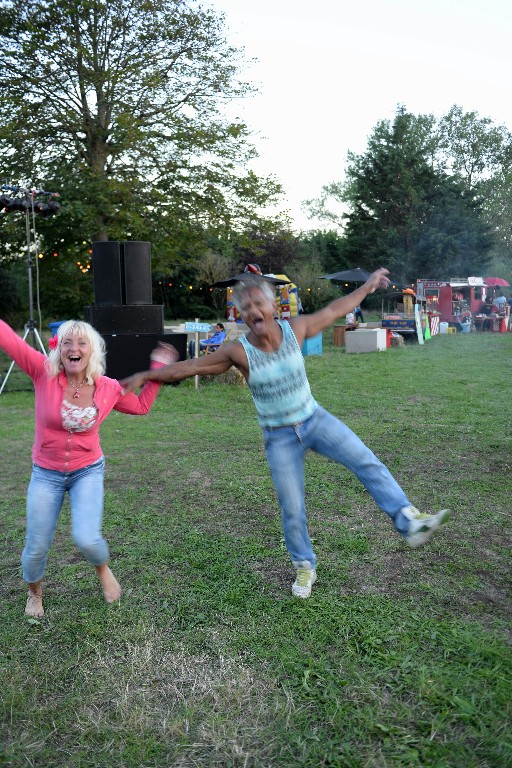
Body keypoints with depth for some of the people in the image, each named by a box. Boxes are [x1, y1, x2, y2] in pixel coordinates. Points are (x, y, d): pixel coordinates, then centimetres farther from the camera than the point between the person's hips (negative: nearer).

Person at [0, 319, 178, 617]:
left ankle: (103, 570, 22)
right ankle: (34, 594, 43)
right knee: (37, 547, 7)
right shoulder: (44, 372, -16)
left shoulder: (108, 388, -10)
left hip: (88, 472, 0)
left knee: (87, 539, -17)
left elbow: (142, 405, 8)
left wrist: (158, 369, 3)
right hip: (46, 474, 0)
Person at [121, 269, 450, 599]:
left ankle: (410, 521, -8)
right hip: (280, 437, -2)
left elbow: (333, 310, 4)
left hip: (315, 419, 2)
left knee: (368, 462, -14)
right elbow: (190, 367, -12)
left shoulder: (295, 329, -10)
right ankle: (305, 568, 27)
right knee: (292, 509, 6)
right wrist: (145, 376, -15)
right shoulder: (239, 352, -16)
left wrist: (368, 286, 11)